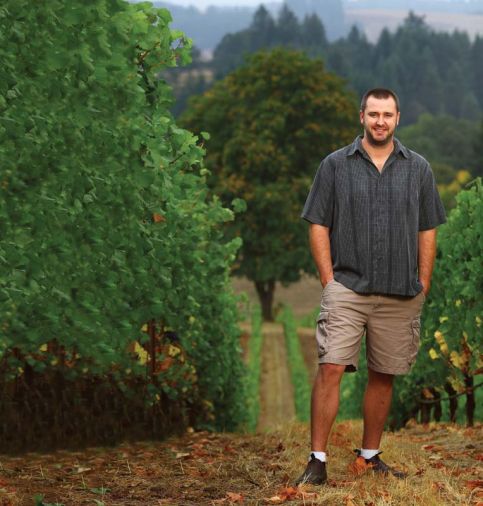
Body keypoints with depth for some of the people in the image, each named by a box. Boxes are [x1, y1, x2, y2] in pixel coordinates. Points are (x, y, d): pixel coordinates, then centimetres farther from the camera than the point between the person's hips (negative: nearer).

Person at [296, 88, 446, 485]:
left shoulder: (418, 169, 8)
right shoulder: (336, 165, 3)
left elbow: (427, 231, 10)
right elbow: (318, 226, 3)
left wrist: (423, 286, 3)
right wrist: (329, 279, -6)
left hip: (401, 295, 2)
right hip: (347, 288, -2)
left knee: (383, 376, 9)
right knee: (330, 368, -12)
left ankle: (370, 456, 22)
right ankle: (318, 460, -8)